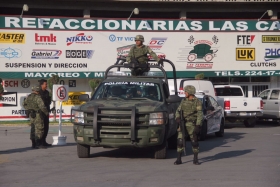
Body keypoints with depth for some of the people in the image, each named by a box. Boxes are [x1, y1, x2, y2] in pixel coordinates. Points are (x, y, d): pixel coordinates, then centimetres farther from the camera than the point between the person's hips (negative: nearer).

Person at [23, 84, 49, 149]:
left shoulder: (28, 97, 9)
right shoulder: (38, 97, -17)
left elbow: (24, 104, 20)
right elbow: (42, 106, -24)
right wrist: (46, 112, -10)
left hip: (31, 115, 8)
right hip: (37, 115, -8)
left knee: (33, 129, 13)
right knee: (39, 129, -6)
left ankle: (34, 144, 17)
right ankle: (39, 144, -10)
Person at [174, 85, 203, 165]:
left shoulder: (197, 102, -4)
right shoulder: (184, 101, 12)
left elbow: (200, 115, -9)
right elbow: (178, 110, 14)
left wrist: (198, 126, -18)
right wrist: (177, 118, -8)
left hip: (192, 124, -4)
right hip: (182, 123, 4)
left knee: (194, 141, -1)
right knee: (180, 141, -3)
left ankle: (195, 159, 11)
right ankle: (178, 159, 2)